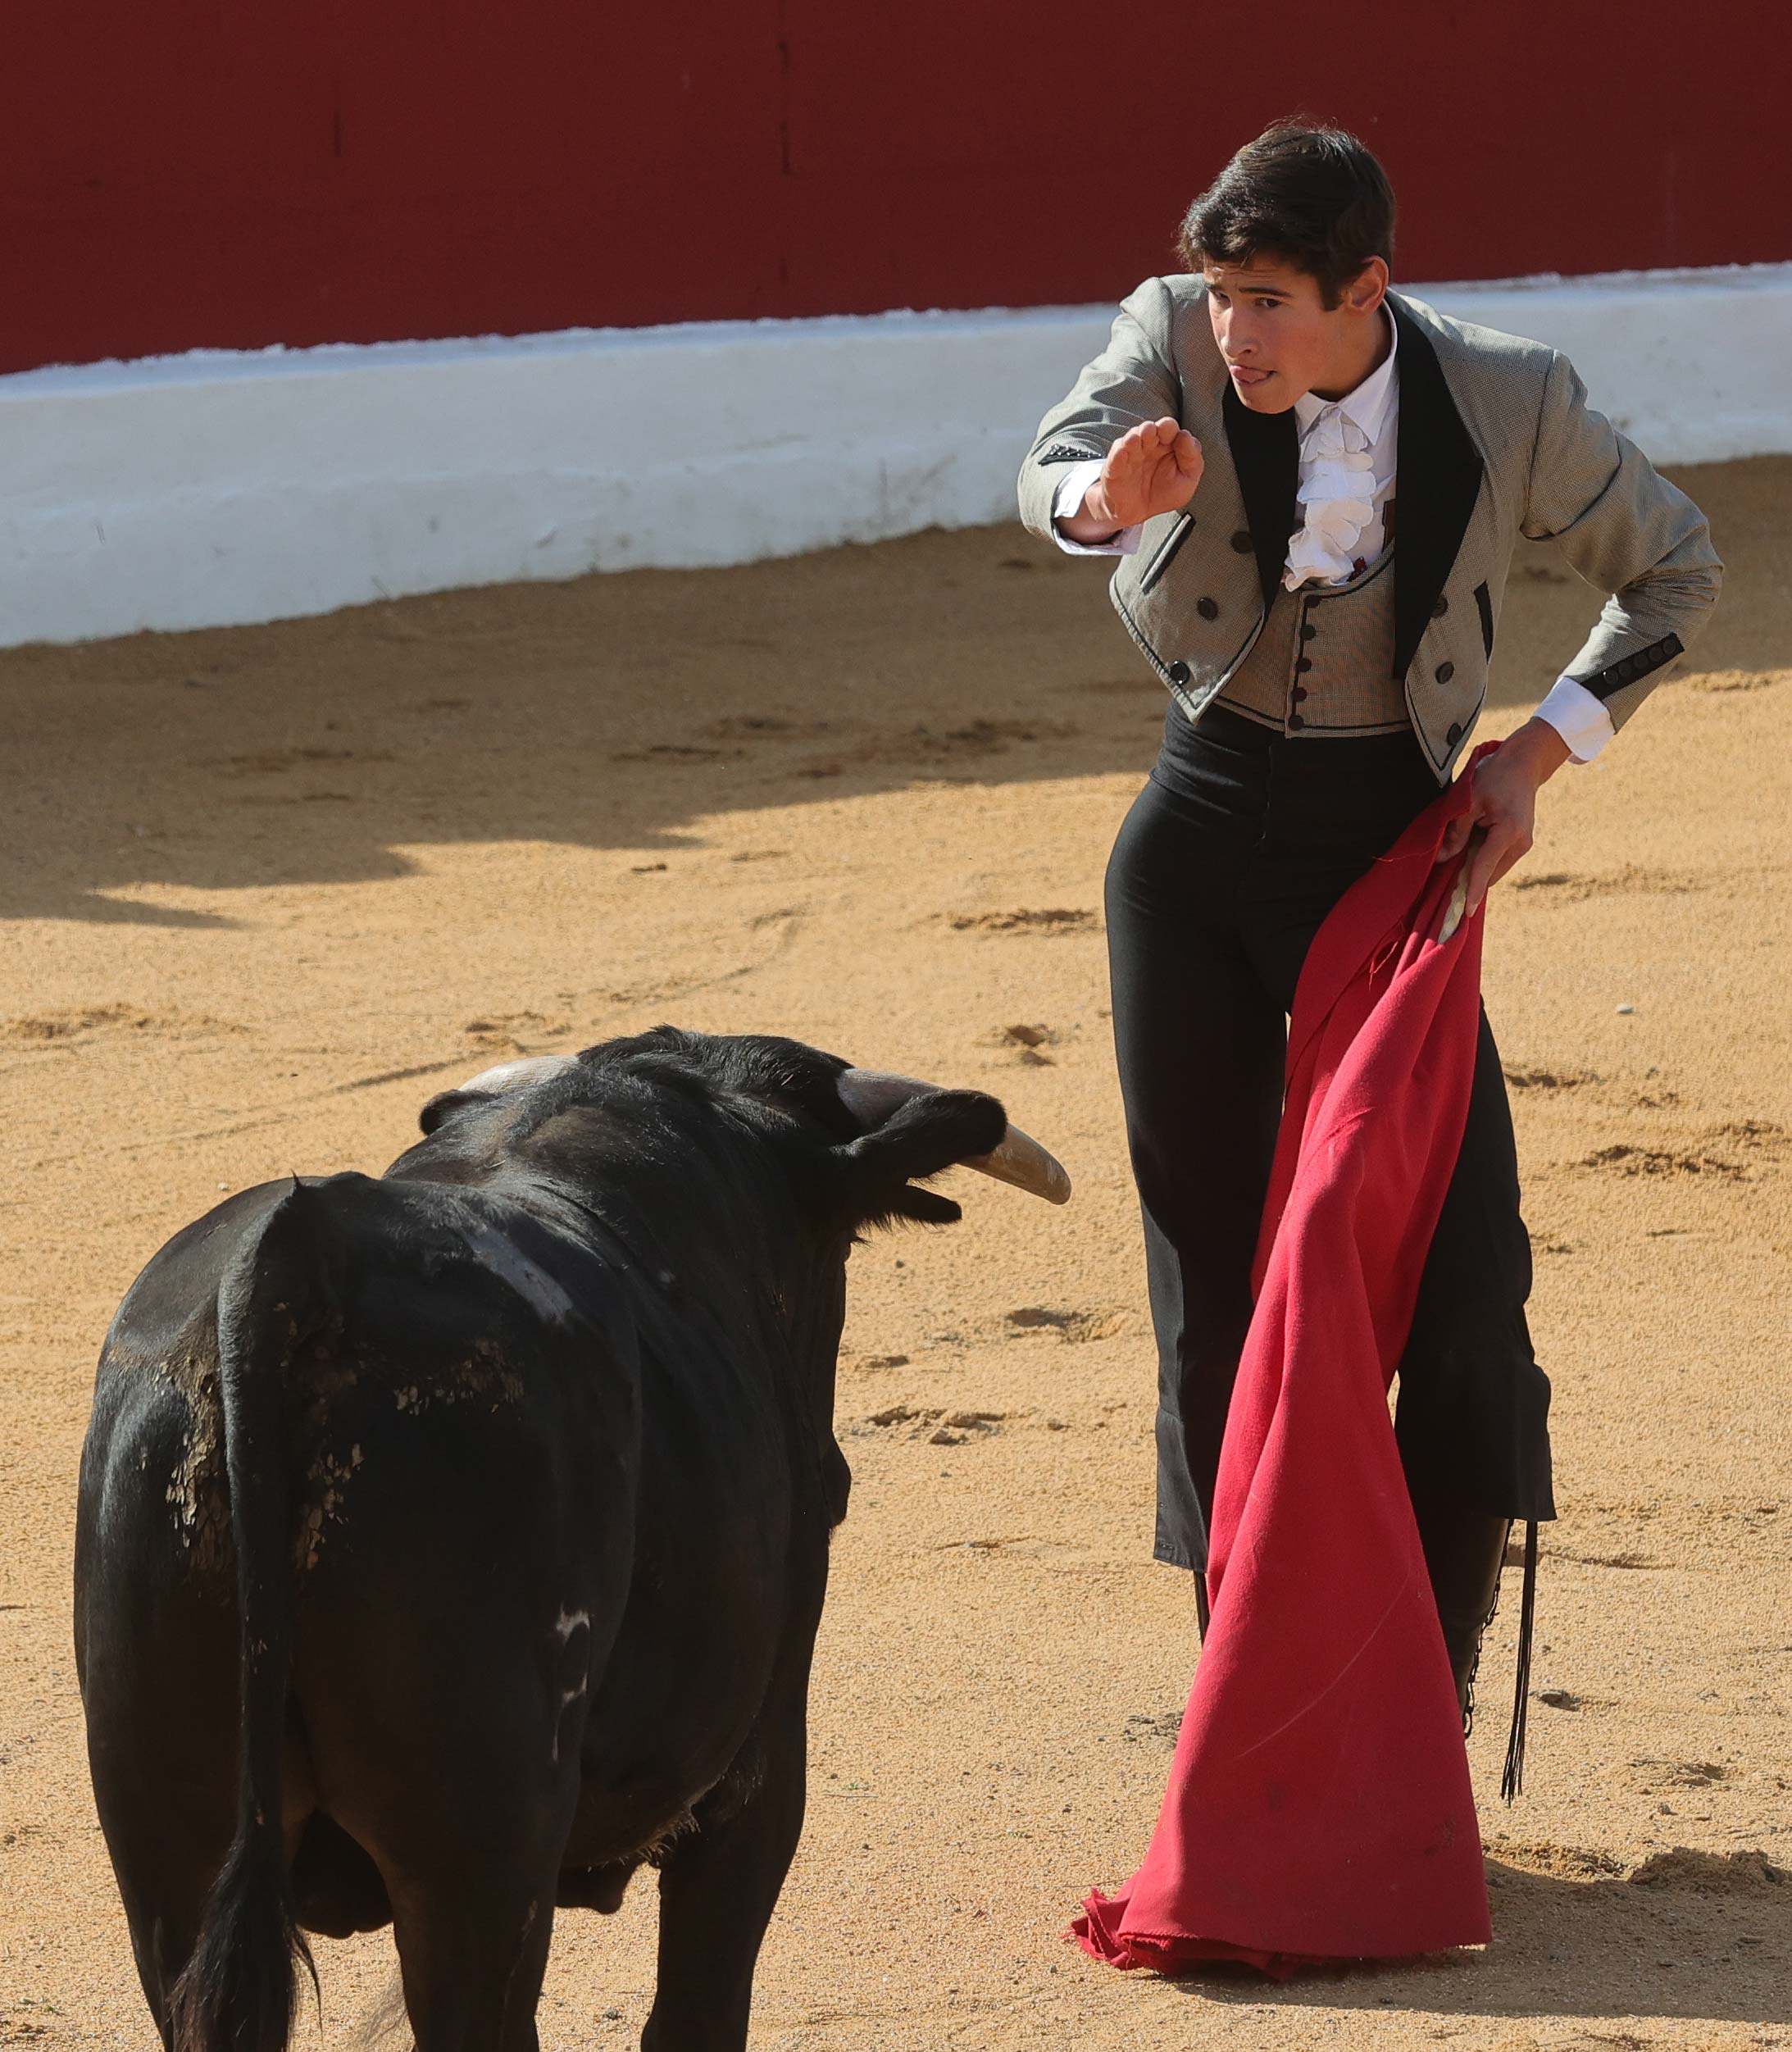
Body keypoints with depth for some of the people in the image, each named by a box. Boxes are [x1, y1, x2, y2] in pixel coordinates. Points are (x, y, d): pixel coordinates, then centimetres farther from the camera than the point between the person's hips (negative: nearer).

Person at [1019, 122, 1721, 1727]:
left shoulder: (1509, 404, -12)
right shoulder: (1177, 341, -10)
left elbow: (1677, 571, 4)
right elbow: (1054, 468, -28)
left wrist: (1540, 755, -5)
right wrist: (1109, 499, -52)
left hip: (1387, 854, -1)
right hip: (1201, 847, 1)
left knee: (1464, 1274, -8)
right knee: (1215, 1276, 6)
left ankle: (1433, 1690, 7)